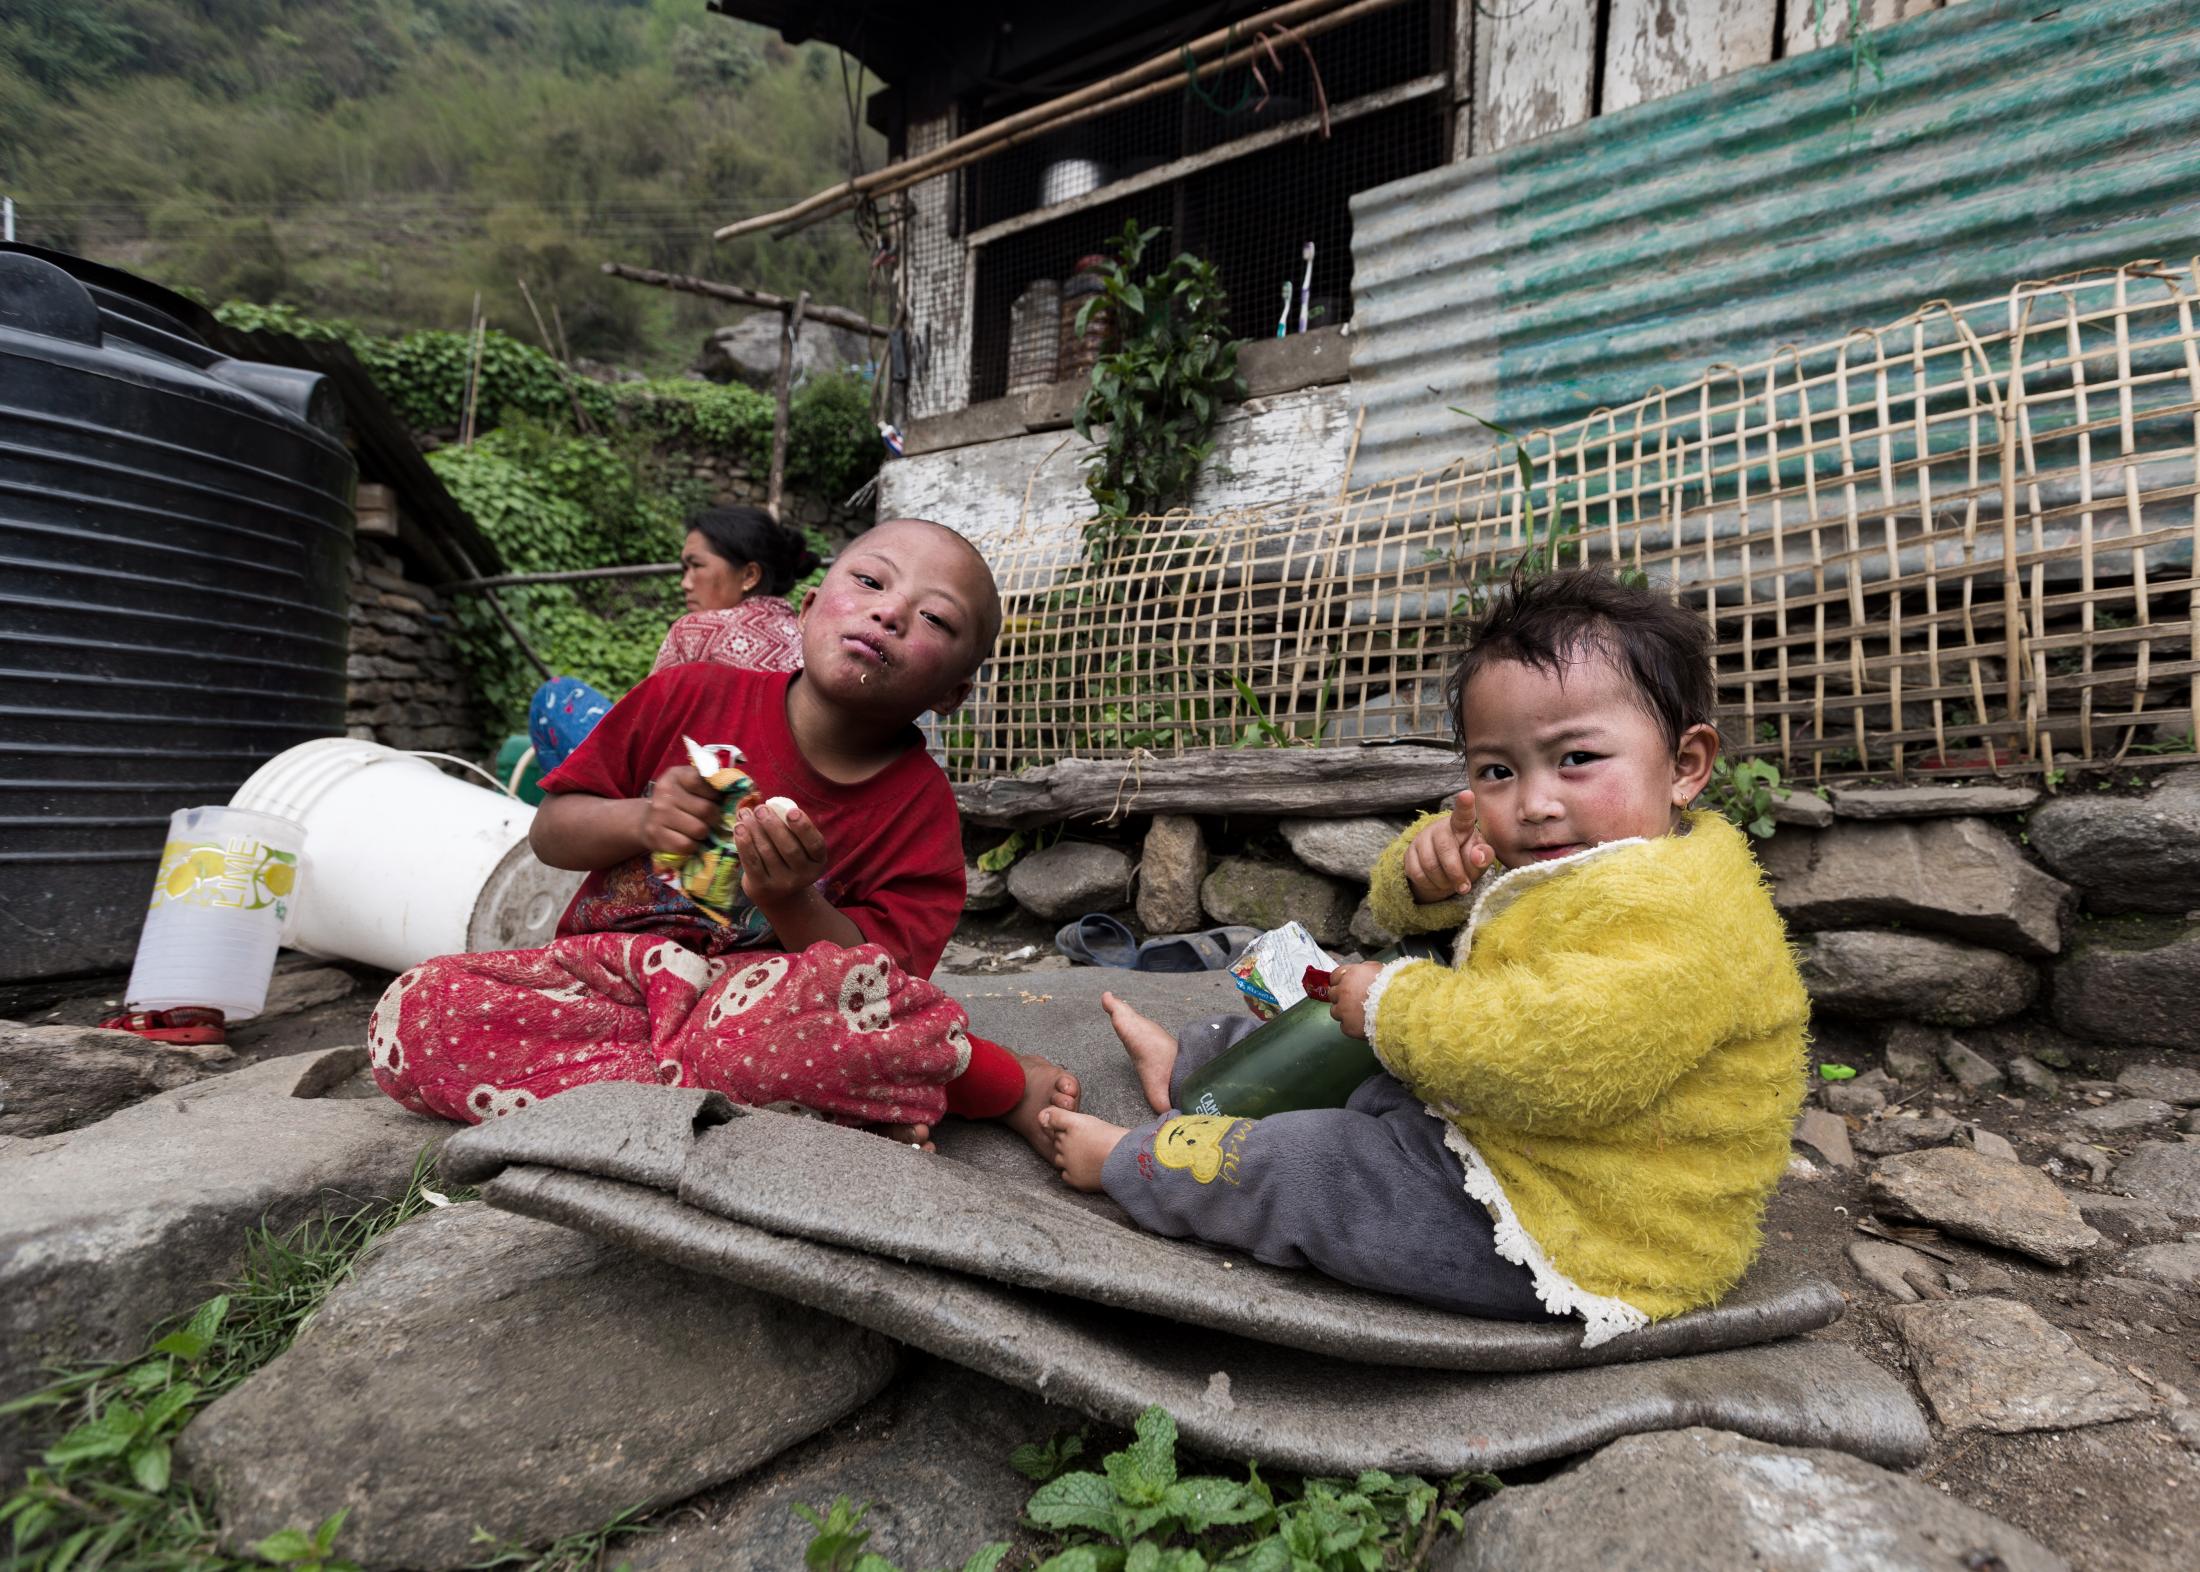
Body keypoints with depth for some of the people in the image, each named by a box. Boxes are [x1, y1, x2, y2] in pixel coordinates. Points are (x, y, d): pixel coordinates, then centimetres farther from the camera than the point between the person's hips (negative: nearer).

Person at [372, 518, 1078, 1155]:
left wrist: (792, 900, -29)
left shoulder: (920, 806, -8)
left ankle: (1001, 1083, -4)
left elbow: (871, 993, -12)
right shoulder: (688, 697, -2)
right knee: (412, 1012, -23)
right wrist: (637, 821, -16)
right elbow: (549, 833, 6)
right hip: (605, 971, 5)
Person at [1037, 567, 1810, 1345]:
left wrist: (1392, 1002, -23)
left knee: (1301, 1165, -8)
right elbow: (1401, 910, 9)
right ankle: (1190, 1061, 43)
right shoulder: (1535, 859, 1)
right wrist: (1428, 864, -18)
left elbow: (1549, 1056, -40)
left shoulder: (1678, 915, -31)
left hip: (1574, 1230, -9)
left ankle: (1125, 1160, 16)